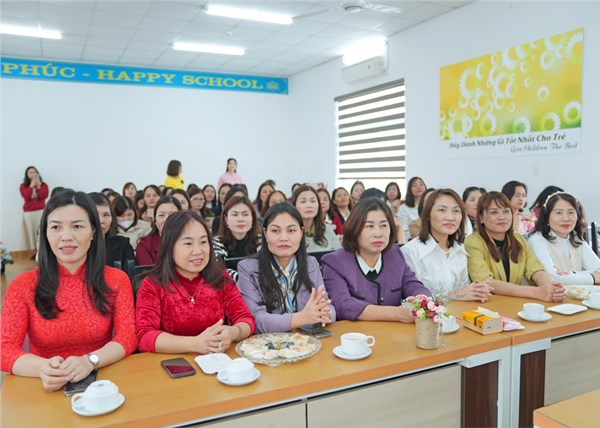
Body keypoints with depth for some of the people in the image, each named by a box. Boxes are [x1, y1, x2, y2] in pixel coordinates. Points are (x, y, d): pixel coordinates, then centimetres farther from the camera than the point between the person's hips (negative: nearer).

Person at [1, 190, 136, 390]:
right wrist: (43, 368, -25)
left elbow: (127, 336, -6)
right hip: (48, 389, 0)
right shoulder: (23, 285, 0)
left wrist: (90, 361, -24)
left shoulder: (117, 280, 1)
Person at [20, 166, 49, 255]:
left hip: (41, 211, -1)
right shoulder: (23, 186, 8)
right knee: (31, 231, 1)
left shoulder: (43, 185, 6)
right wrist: (32, 185, -11)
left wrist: (38, 186, -11)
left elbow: (43, 196, -8)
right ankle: (36, 251, 6)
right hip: (28, 212, 1)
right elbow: (26, 196, -10)